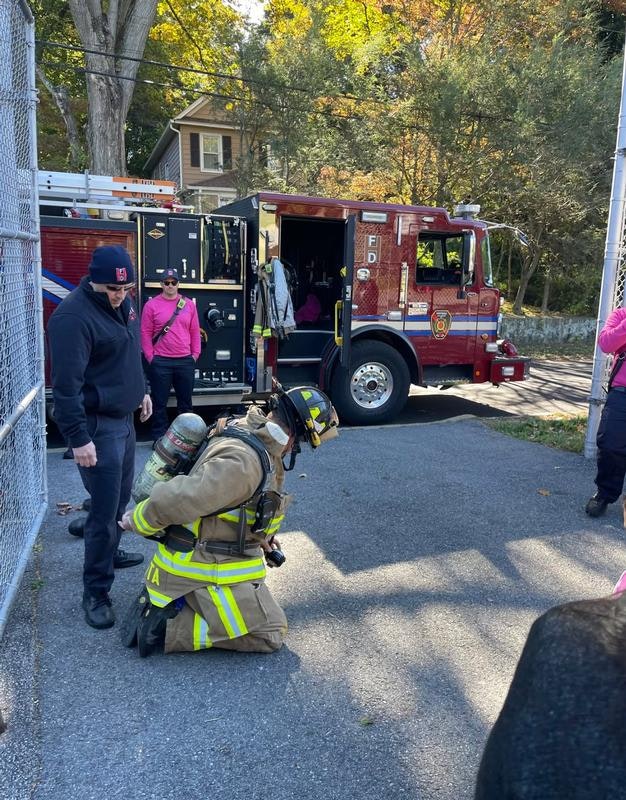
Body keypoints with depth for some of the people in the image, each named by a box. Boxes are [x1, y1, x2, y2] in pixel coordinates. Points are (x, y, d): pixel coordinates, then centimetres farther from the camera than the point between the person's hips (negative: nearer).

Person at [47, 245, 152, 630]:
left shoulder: (122, 302, 6)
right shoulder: (74, 317, -22)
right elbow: (66, 384, -24)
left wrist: (141, 390, 23)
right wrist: (79, 438, -24)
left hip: (124, 417, 9)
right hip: (97, 425, -9)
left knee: (121, 496, 20)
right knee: (105, 508, -4)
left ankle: (110, 552, 41)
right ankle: (96, 592, 9)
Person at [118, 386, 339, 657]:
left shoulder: (251, 432, 1)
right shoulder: (243, 461, -31)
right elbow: (177, 500, -32)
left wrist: (262, 537, 12)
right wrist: (137, 521, -14)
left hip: (213, 554, 9)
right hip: (204, 570, -9)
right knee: (270, 632, 1)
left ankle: (161, 599, 16)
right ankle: (169, 626, -4)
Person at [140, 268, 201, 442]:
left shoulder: (189, 304, 8)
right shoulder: (151, 305, -1)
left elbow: (195, 331, 11)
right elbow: (145, 333, -2)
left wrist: (195, 354, 5)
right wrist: (150, 357, -6)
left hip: (185, 361, 3)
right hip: (160, 362, -3)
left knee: (185, 401, 12)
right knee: (160, 402, 4)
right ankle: (159, 437, 15)